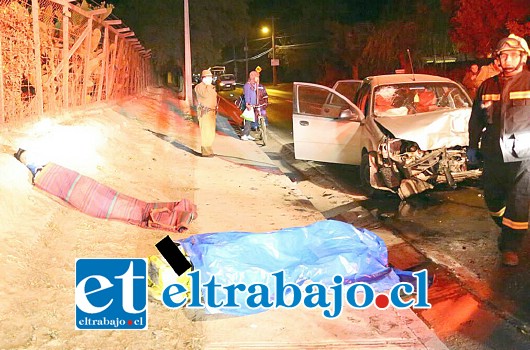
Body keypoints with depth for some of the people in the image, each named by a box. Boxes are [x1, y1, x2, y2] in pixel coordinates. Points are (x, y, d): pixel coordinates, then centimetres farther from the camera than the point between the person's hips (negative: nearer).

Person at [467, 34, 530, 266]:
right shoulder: (487, 86, 9)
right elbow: (476, 120, 17)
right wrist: (472, 147, 15)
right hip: (493, 157, 5)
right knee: (493, 200, 17)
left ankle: (511, 247, 13)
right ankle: (505, 231, 41)